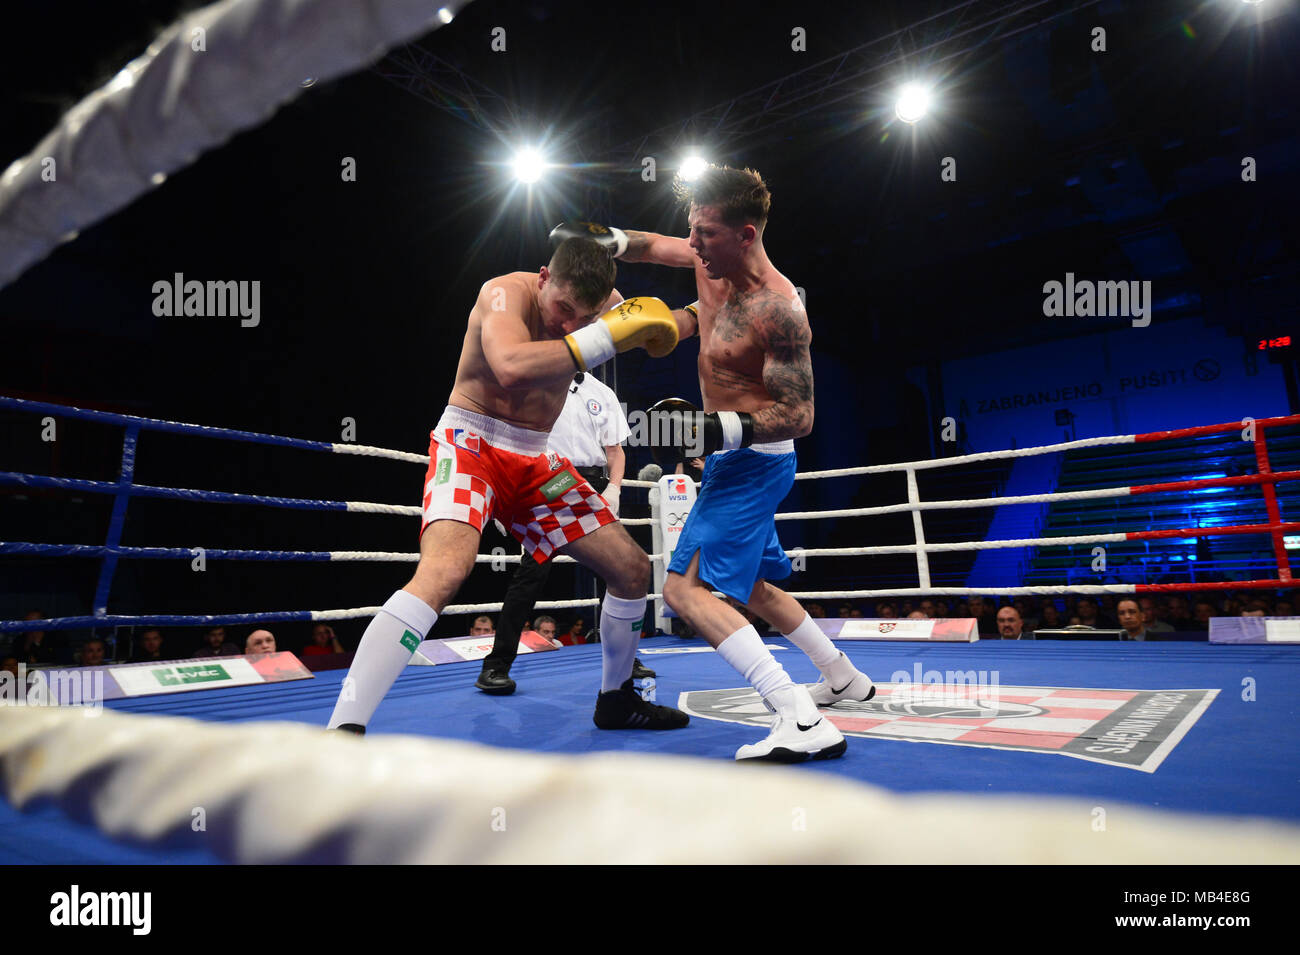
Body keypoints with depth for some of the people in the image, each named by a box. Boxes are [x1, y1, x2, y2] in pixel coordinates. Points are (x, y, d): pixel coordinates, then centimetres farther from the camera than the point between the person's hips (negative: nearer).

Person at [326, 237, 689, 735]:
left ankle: (616, 699, 26)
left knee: (633, 569, 6)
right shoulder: (507, 292, -19)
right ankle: (342, 731, -31)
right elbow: (511, 367, -38)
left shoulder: (600, 301, 0)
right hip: (470, 444, -7)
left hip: (534, 460, 7)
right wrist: (608, 335, -35)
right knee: (445, 570, -34)